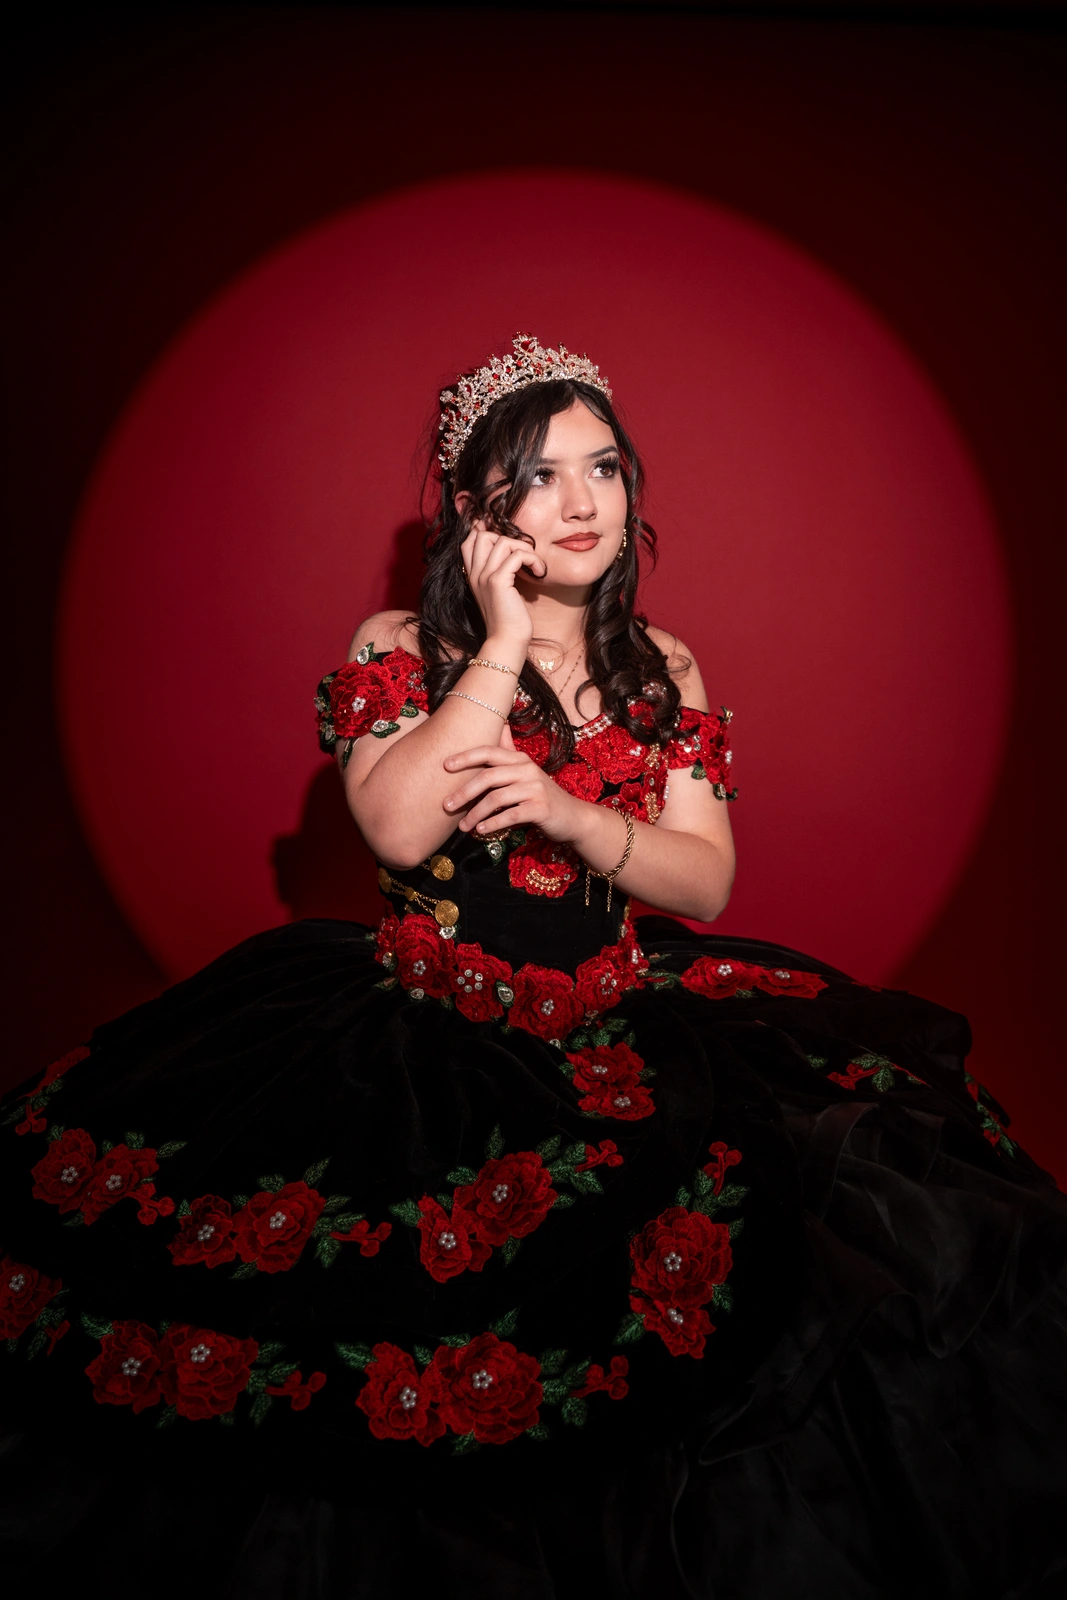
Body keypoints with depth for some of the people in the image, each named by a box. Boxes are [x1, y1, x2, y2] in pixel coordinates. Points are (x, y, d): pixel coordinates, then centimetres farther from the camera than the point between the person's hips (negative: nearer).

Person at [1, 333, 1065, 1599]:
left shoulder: (664, 669, 9)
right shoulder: (399, 649, 2)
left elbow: (706, 884, 4)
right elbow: (397, 829, -16)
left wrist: (569, 813, -14)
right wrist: (505, 644, -12)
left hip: (623, 1022, 3)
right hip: (414, 1024, -3)